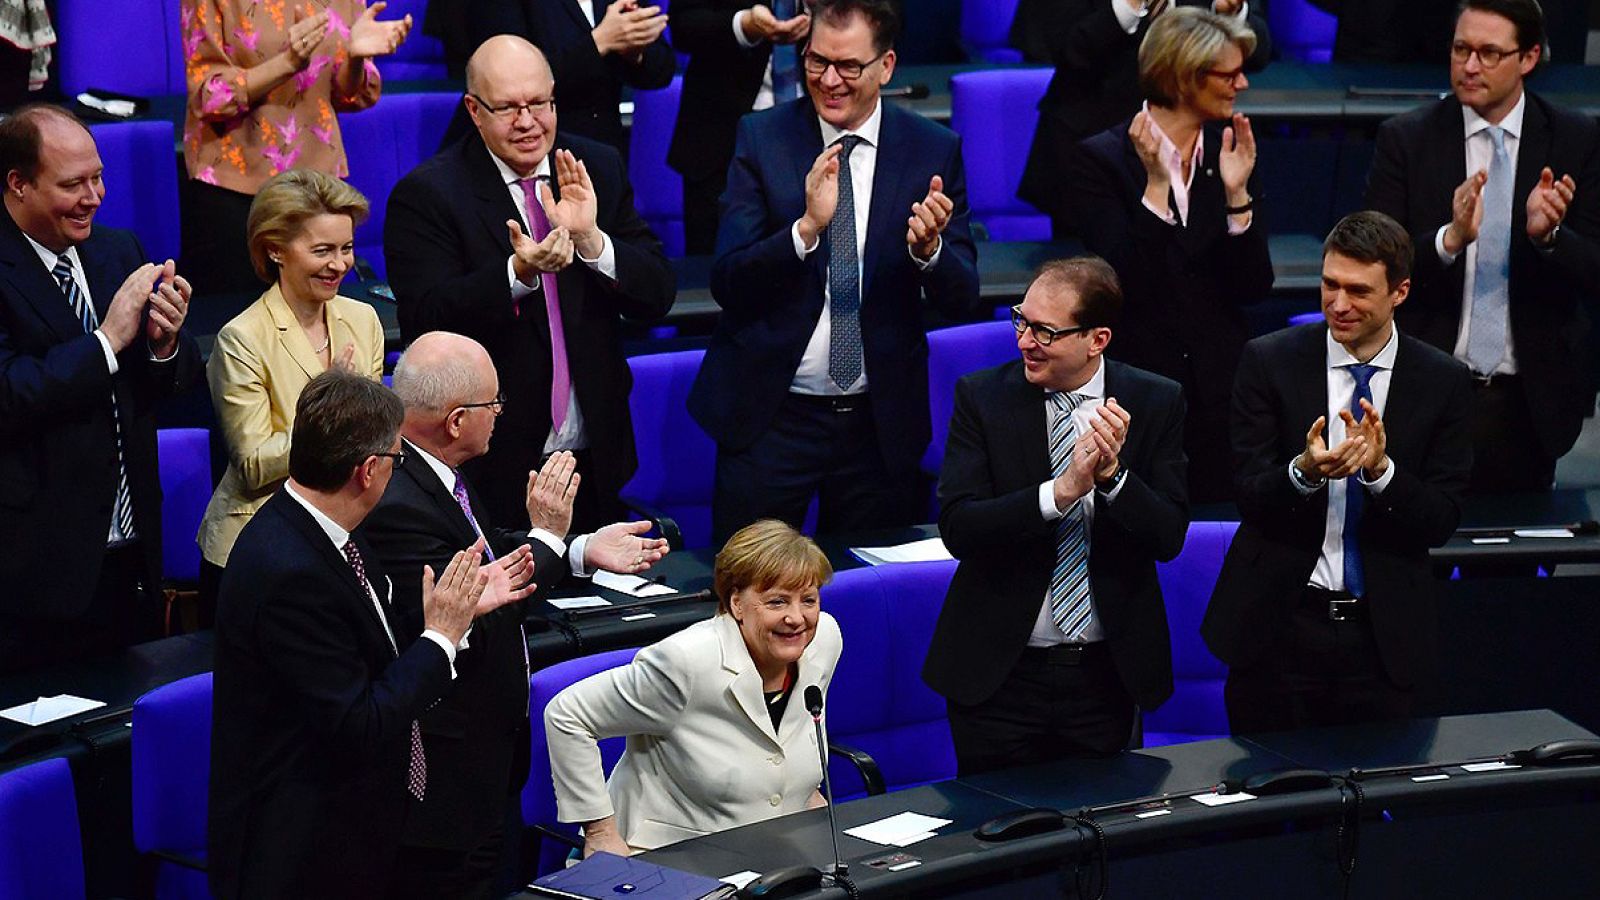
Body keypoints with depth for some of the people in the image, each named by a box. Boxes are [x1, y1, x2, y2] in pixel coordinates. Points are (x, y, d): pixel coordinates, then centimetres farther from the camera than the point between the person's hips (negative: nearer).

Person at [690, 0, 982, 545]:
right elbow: (727, 283, -12)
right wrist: (807, 227, -28)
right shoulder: (762, 138, -4)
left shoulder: (934, 152, -1)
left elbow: (963, 301, -1)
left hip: (880, 420, 1)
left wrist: (929, 249, -23)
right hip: (770, 414, -1)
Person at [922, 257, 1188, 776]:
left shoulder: (1155, 403, -2)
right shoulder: (981, 397, -5)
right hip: (999, 675, -1)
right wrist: (1061, 492, -26)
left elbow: (1169, 537, -6)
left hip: (1103, 675, 1)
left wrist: (1112, 473, -23)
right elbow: (957, 527, -14)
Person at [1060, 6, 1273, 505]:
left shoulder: (1230, 154, 5)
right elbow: (1129, 285, -17)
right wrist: (1155, 183, -23)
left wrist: (1236, 193, -12)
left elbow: (1253, 289, 1)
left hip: (1219, 389, 4)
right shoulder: (1099, 161, -7)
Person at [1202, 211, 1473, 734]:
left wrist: (1381, 469, -22)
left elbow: (1442, 521, -3)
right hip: (1278, 626, -1)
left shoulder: (1442, 381, -1)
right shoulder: (1269, 362, -3)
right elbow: (1249, 496, -7)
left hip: (1381, 633, 1)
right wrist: (1304, 471, -28)